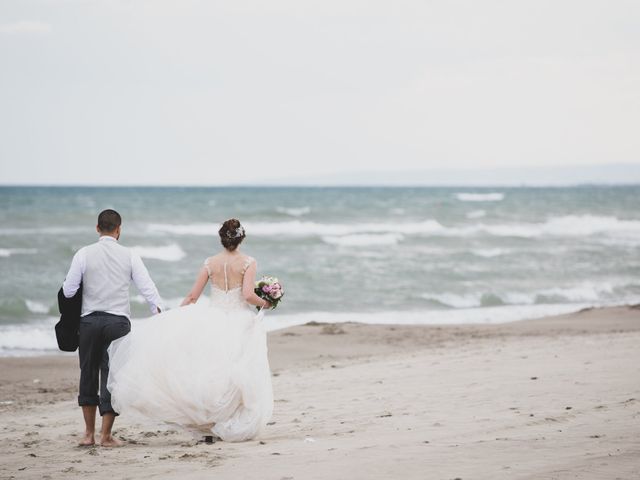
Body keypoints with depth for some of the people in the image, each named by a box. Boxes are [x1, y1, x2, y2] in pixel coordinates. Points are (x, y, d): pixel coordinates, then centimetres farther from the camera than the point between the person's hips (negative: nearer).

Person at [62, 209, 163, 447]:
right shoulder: (129, 256, 0)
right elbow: (147, 287, -6)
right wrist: (159, 311, -3)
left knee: (88, 374, 14)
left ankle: (89, 433, 20)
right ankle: (105, 435, 3)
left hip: (89, 320, 0)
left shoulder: (84, 254, -2)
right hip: (118, 321, 0)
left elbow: (68, 291, -2)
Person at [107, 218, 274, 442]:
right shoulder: (248, 262, -7)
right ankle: (236, 429, 7)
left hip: (213, 321, 2)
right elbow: (248, 295, -18)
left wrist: (174, 319, 10)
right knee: (241, 376, 5)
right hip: (240, 323, -2)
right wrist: (264, 303, 3)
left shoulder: (210, 263, 2)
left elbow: (192, 297, 1)